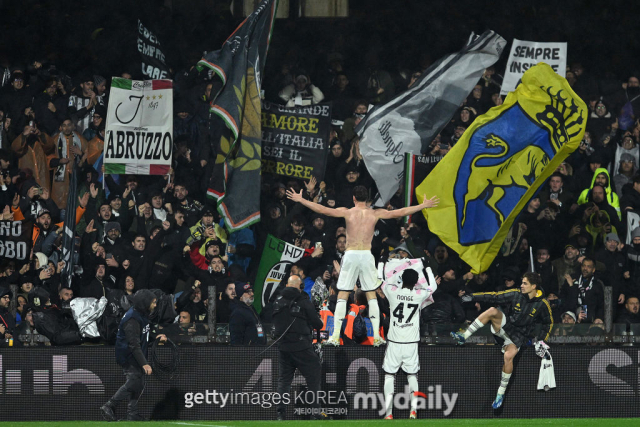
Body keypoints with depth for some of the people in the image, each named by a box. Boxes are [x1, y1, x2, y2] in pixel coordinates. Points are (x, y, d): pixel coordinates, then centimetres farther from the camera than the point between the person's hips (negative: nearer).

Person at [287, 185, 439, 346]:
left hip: (350, 255, -1)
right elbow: (400, 213, 7)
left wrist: (300, 200, 0)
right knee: (371, 295, 10)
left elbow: (323, 210, -7)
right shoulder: (375, 214, 3)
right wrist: (423, 206, 17)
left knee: (342, 295, 3)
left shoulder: (347, 212, -1)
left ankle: (336, 336, -1)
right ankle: (376, 335, 4)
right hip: (367, 255, 1)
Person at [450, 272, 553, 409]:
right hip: (505, 325, 2)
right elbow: (495, 297, -2)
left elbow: (548, 323, 7)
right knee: (492, 311, -27)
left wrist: (542, 341, -1)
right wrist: (473, 297, -8)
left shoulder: (542, 304, -7)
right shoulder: (516, 294, -4)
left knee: (508, 356, -30)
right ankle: (464, 337, -25)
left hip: (519, 336, -2)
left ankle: (501, 393, -17)